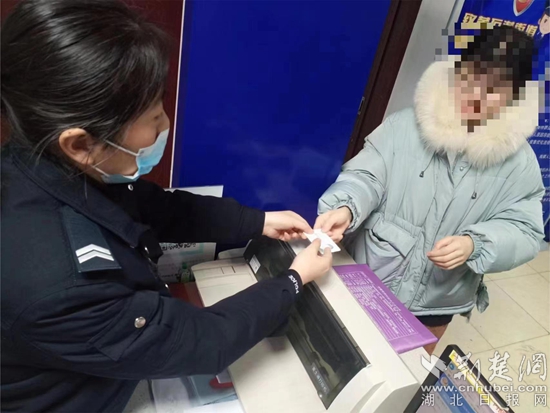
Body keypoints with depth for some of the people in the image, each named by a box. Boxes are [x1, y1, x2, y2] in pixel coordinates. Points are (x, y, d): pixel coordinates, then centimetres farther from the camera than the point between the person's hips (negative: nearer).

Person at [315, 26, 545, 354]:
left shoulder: (519, 161, -7)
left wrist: (474, 245, -25)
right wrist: (346, 208, -36)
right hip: (367, 277, -1)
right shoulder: (405, 126, -12)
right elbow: (367, 175, -15)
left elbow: (525, 231, -6)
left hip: (437, 302, 2)